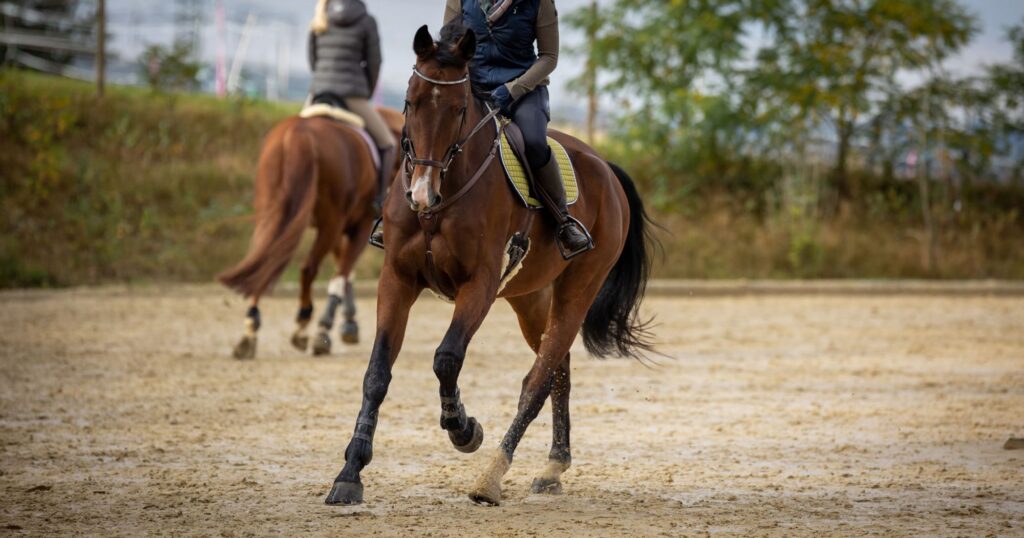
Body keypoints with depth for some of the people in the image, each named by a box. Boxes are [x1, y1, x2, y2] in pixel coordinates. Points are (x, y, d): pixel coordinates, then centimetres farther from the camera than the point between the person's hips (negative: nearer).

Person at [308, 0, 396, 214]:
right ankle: (380, 203, 0)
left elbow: (313, 60, 14)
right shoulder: (366, 21, -2)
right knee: (388, 144, 12)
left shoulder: (319, 20, 10)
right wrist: (367, 94, 16)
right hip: (352, 95, -4)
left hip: (318, 93, 4)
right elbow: (373, 63, 2)